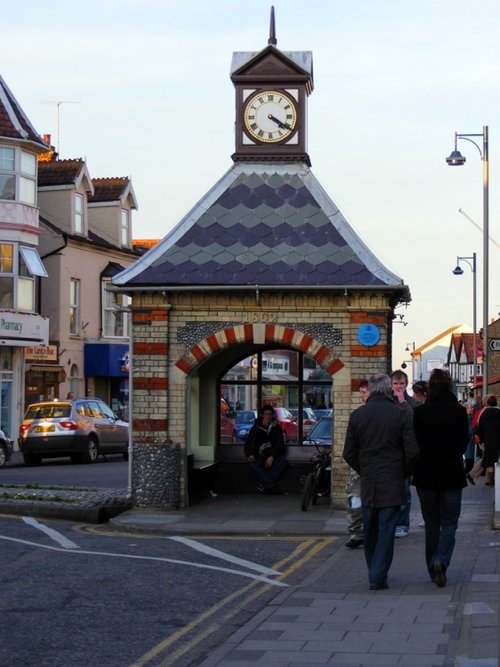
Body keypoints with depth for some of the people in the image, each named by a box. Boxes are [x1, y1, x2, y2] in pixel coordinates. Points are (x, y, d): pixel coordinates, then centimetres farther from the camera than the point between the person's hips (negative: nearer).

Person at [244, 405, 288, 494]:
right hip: (259, 456, 0)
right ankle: (271, 487, -32)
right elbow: (248, 443, 4)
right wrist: (250, 454, -17)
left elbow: (280, 445, -1)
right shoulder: (256, 428, 5)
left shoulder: (277, 428, 5)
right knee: (253, 464, -33)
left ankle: (263, 484, -30)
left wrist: (272, 457, -17)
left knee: (282, 461, -31)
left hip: (273, 456, 0)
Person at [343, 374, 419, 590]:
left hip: (367, 483, 3)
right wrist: (405, 473, 9)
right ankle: (378, 577, -5)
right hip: (392, 483, -3)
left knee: (370, 531, 15)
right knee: (386, 530, 0)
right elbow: (412, 451, -9)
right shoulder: (401, 414, -8)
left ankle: (374, 572, 25)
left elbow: (349, 453, 3)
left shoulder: (357, 415, 1)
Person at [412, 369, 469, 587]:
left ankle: (433, 569, 16)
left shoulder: (419, 412, -5)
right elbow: (464, 442, -2)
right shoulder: (459, 412, -7)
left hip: (426, 476, 1)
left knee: (431, 524, 13)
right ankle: (441, 561, -17)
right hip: (452, 475, -1)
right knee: (449, 522, 6)